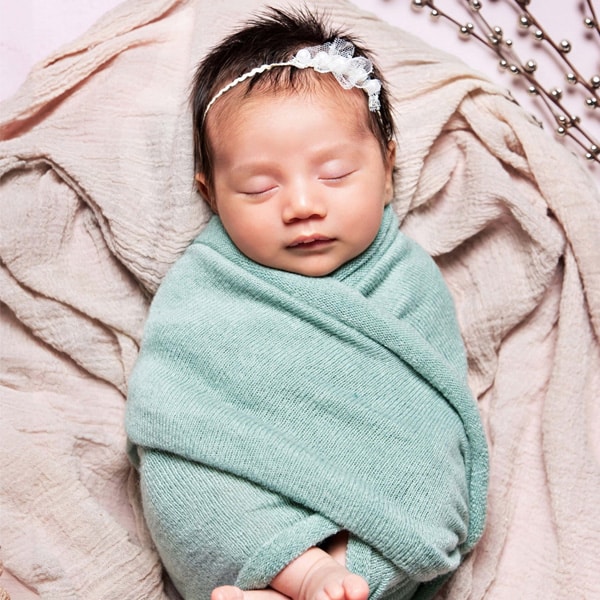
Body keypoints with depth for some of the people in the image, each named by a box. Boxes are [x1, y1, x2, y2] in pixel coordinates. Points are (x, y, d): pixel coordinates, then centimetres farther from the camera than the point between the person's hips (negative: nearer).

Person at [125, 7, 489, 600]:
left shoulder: (410, 283, 2)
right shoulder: (198, 288, 0)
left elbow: (429, 430, -7)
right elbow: (174, 424, -11)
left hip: (373, 529, 1)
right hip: (241, 526, 0)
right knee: (172, 468, -27)